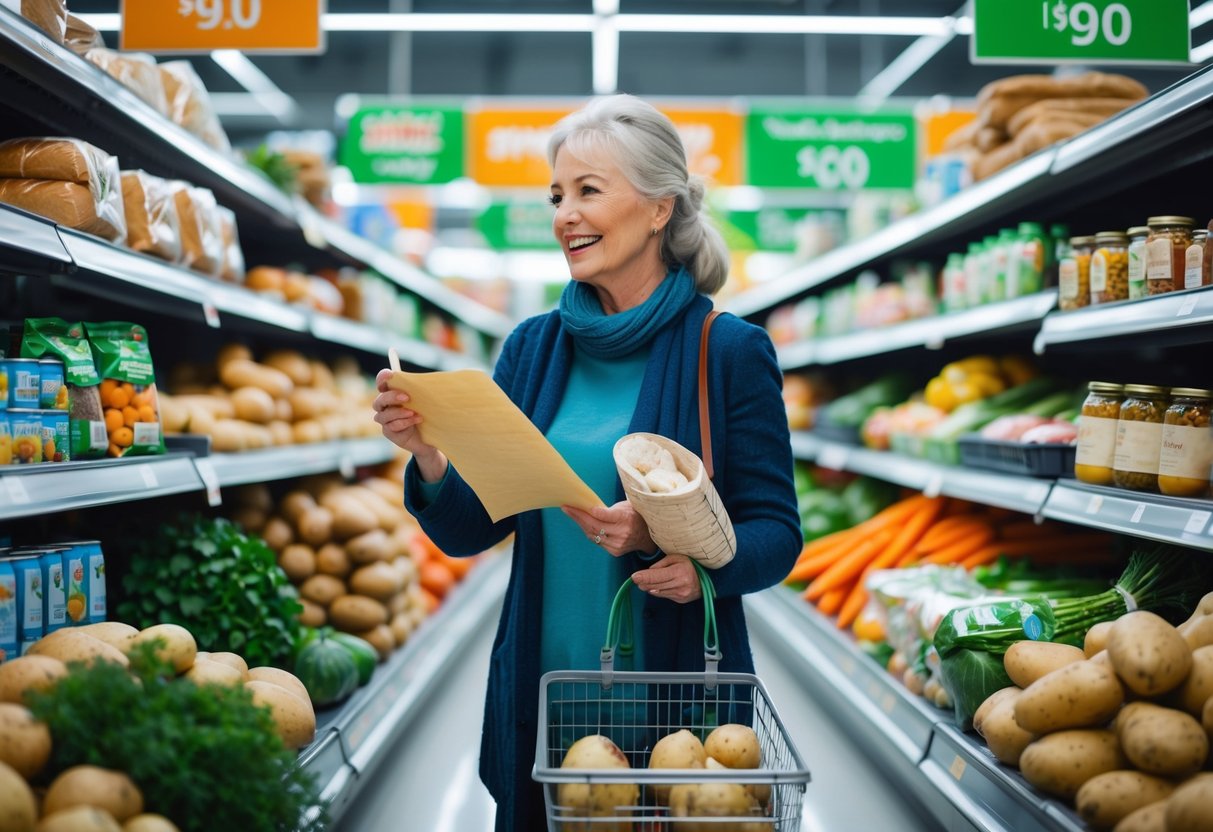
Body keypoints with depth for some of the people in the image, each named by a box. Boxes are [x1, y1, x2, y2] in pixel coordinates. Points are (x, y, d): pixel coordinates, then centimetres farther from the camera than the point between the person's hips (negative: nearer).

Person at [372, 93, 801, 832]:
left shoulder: (729, 351, -8)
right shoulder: (533, 348, 4)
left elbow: (776, 533, -8)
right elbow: (470, 529, 3)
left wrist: (699, 561, -27)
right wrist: (427, 453, -16)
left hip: (678, 687, -3)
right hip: (542, 685, 4)